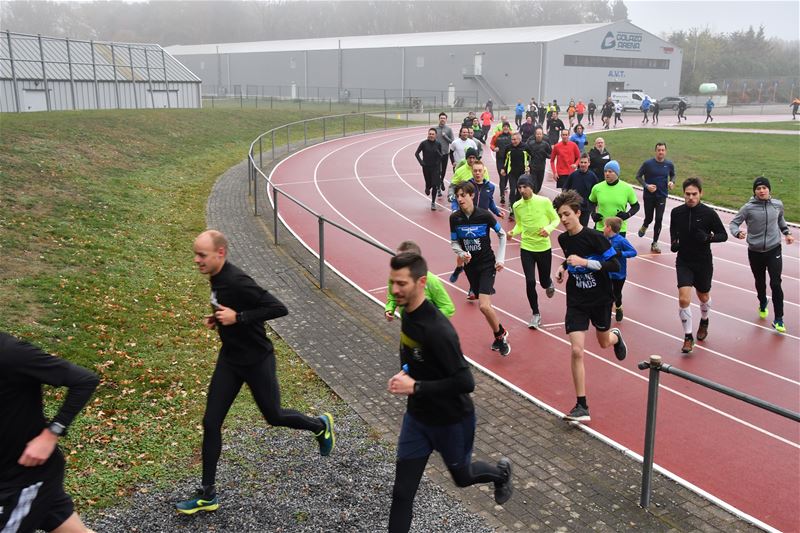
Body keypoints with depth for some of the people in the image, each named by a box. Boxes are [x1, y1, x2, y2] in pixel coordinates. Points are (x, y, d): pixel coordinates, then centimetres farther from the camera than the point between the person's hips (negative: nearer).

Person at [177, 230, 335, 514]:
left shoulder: (237, 281, -27)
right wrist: (218, 318, 2)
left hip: (257, 361, -8)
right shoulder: (217, 277, 0)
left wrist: (237, 317, -30)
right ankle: (208, 495, 15)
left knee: (273, 416, 13)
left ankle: (320, 425, 43)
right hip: (229, 359, 8)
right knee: (211, 423, 4)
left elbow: (279, 308, -30)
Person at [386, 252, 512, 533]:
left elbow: (465, 383, -31)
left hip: (451, 420, -6)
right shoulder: (408, 313, -6)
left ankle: (501, 472, 54)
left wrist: (415, 386, -29)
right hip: (416, 416, 6)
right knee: (402, 492, 6)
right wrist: (405, 373, -3)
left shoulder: (437, 330, -33)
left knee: (461, 476, 23)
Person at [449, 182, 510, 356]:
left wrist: (500, 258, -3)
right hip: (470, 266, 4)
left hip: (487, 264, -4)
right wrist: (462, 254, -17)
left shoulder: (484, 215, -15)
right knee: (485, 304, 12)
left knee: (484, 305, -17)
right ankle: (500, 336, 34)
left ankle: (500, 333, 9)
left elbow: (502, 235, 0)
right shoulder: (455, 218, -6)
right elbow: (454, 242, 4)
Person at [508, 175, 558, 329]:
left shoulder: (544, 201, -11)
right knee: (530, 282, -6)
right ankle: (535, 313, 14)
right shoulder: (517, 206, -3)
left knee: (544, 282, 10)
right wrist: (513, 232, -12)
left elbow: (555, 219, -1)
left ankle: (549, 283, 52)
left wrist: (549, 228, -21)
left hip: (544, 248, -1)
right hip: (526, 248, 1)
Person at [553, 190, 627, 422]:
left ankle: (616, 336, 62)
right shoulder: (563, 239, -1)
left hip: (600, 299, -3)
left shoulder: (594, 236, -18)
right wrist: (563, 268, 1)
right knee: (576, 350, -11)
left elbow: (615, 265, -20)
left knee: (604, 342, 20)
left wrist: (585, 262, -29)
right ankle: (582, 406, -4)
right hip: (576, 301, 3)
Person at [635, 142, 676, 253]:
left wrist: (672, 182, -6)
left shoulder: (669, 164, -2)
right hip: (648, 196, -1)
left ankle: (655, 243, 11)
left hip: (662, 196, 1)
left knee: (658, 219, -2)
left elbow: (673, 175, 16)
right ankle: (644, 227, 46)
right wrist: (646, 185, -15)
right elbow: (638, 176, -2)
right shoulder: (648, 163, -10)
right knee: (649, 218, 8)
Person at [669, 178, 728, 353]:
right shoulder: (676, 212, -5)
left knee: (703, 297, 19)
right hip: (683, 262, 1)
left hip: (703, 263, 0)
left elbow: (723, 235, -5)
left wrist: (708, 237, -25)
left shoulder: (709, 213, -12)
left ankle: (704, 322, 51)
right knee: (683, 299, -13)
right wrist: (673, 243, -4)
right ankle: (688, 337, 1)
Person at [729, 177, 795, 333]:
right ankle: (763, 305, 48)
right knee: (760, 282, 17)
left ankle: (778, 319, 1)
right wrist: (737, 232, -28)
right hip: (755, 252, 0)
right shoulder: (748, 208, -12)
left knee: (775, 283, -9)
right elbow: (734, 223, -8)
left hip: (774, 250, 0)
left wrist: (787, 233, 7)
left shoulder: (778, 204, -3)